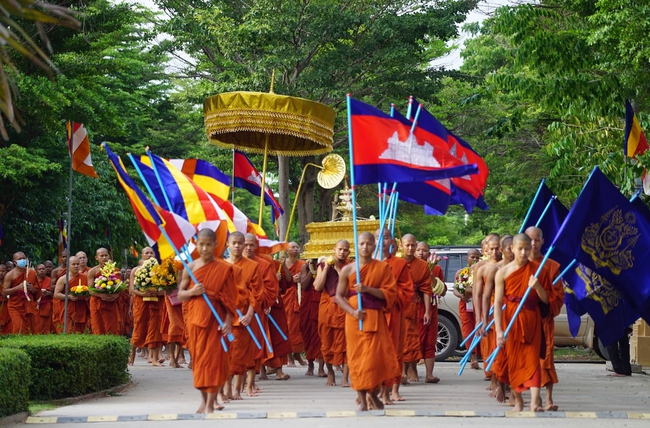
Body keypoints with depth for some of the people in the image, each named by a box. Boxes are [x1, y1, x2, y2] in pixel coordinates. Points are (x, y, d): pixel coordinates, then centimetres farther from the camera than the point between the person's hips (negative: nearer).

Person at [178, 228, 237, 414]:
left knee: (213, 357, -6)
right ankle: (204, 398, 21)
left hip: (215, 318, -3)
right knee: (198, 358, 8)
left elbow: (229, 297, -2)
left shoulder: (224, 268, -2)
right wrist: (191, 292, -13)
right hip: (195, 317, 3)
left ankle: (210, 403, -6)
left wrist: (228, 320, -12)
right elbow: (180, 295, 8)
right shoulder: (190, 268, 4)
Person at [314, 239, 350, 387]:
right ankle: (330, 372, 24)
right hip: (326, 307, 2)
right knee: (327, 341, 7)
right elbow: (318, 287, -3)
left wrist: (338, 269, -10)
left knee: (345, 342, -8)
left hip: (344, 309, -2)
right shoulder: (323, 265, 10)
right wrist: (327, 268, -6)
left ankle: (345, 377, -8)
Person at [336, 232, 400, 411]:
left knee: (375, 356, -6)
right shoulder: (347, 270, 4)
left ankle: (373, 395, 14)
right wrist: (352, 311, -13)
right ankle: (362, 399, 6)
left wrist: (367, 289, -17)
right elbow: (339, 296, 4)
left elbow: (390, 293, -4)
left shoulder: (383, 268, 2)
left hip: (375, 318, -1)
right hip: (354, 318, 1)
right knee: (357, 358, 0)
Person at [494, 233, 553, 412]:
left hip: (532, 320, 0)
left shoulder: (538, 270, 3)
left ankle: (534, 401, -19)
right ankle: (518, 400, 18)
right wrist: (499, 330, -13)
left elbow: (547, 300, 4)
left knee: (532, 359, -9)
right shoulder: (503, 273, -1)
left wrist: (537, 287, -17)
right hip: (510, 320, 0)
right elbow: (497, 302, -5)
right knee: (513, 360, 4)